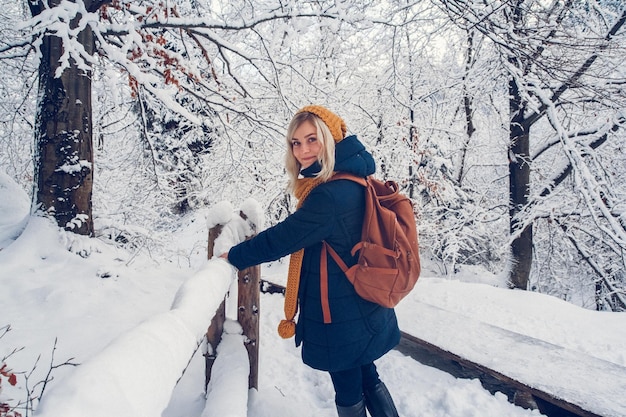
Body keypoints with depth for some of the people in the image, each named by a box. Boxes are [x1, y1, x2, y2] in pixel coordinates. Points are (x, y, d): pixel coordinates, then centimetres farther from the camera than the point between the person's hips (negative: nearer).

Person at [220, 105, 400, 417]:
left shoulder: (331, 195, -27)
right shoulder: (352, 181, 3)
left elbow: (282, 238, -21)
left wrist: (233, 257, -8)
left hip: (341, 318, -9)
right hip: (362, 310, 9)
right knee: (367, 379, 24)